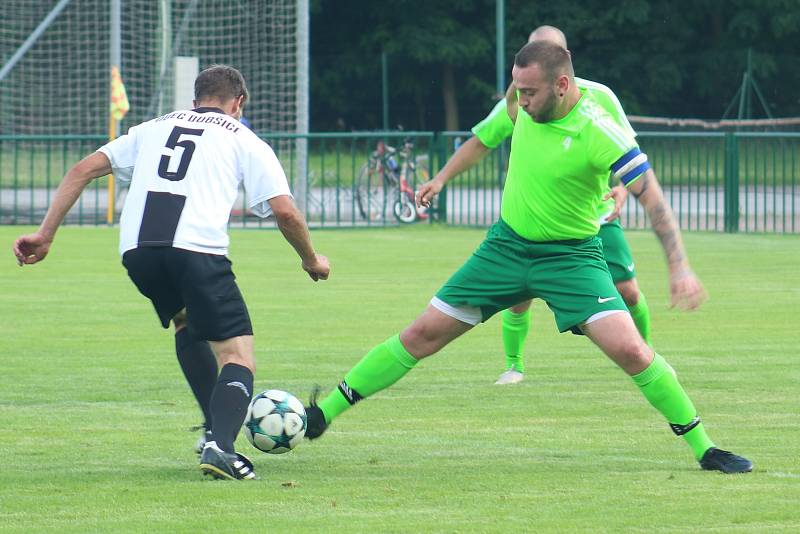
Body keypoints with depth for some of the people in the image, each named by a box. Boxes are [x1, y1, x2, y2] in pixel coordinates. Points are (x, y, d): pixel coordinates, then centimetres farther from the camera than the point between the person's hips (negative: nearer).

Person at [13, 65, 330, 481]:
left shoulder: (152, 129, 28)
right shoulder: (244, 142, 17)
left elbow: (82, 170, 22)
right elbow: (284, 211, 7)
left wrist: (45, 235, 22)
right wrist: (311, 260, 24)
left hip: (135, 250, 5)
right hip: (197, 247, -4)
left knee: (188, 325, 32)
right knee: (237, 356, -2)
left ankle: (217, 429, 29)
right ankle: (220, 446, -27)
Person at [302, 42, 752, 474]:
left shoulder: (599, 131, -24)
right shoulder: (529, 100, -7)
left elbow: (652, 197, -21)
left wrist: (680, 267, -27)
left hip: (570, 255, -5)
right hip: (507, 244, 5)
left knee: (629, 349, -21)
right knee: (423, 335, 4)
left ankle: (703, 447, -6)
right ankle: (323, 415, 13)